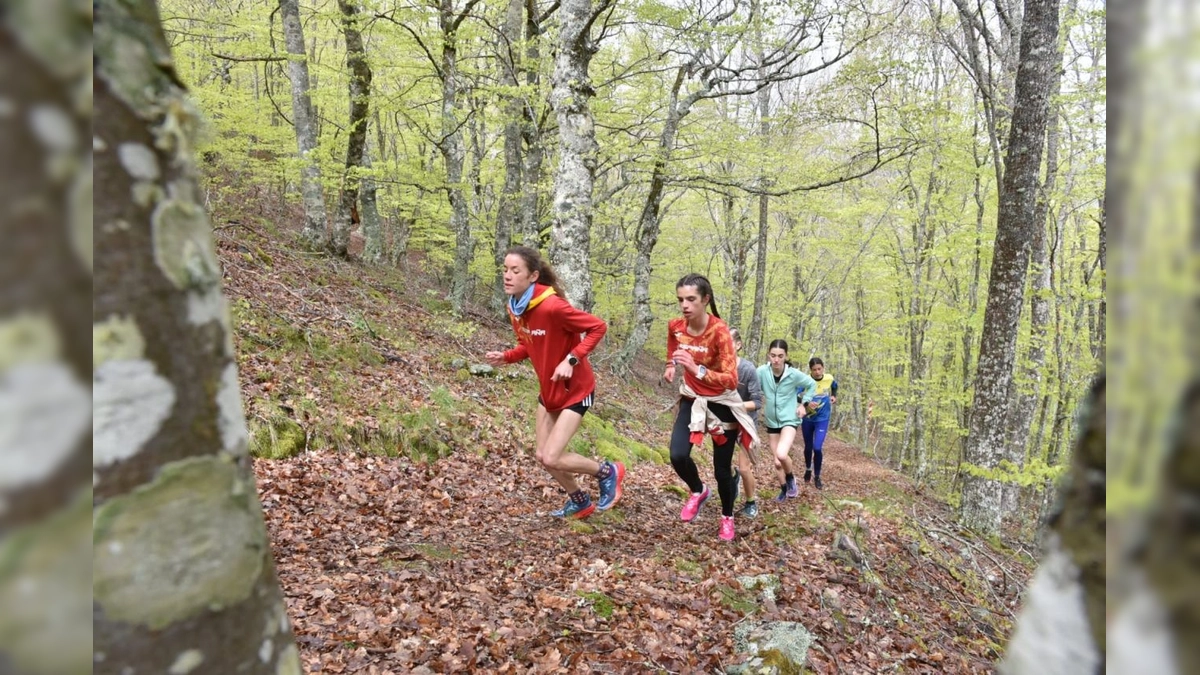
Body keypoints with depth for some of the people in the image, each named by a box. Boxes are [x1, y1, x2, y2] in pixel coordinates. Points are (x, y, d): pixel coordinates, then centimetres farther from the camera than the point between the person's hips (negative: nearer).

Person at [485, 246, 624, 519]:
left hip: (575, 391, -8)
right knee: (543, 455, 13)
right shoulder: (515, 308, -3)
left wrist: (571, 360, -30)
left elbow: (598, 326, -23)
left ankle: (608, 472, 17)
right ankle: (580, 502, 37)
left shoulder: (552, 306, -29)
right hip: (548, 391, 8)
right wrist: (505, 357, -8)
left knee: (551, 459, -10)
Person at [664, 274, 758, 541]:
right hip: (692, 399, 4)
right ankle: (698, 491, 17)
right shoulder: (675, 326, -10)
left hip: (721, 404, -4)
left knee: (722, 468, 6)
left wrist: (697, 370, -46)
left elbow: (731, 380, -34)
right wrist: (671, 368, -3)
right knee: (678, 456, -16)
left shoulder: (720, 331, -26)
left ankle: (727, 517, 34)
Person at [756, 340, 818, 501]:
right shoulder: (762, 371, -16)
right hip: (772, 422, 3)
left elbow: (812, 385, 4)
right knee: (777, 462, 12)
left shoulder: (794, 374, -15)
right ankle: (784, 489, 39)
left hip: (789, 420, -3)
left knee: (782, 455, -26)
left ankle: (791, 478, 5)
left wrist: (804, 403, -1)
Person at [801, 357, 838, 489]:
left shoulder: (829, 378, -11)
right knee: (808, 447, 14)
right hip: (807, 419, 0)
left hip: (822, 419, 0)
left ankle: (817, 476, 10)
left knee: (817, 448, -11)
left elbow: (835, 386, 15)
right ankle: (808, 469, 44)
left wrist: (834, 396, 1)